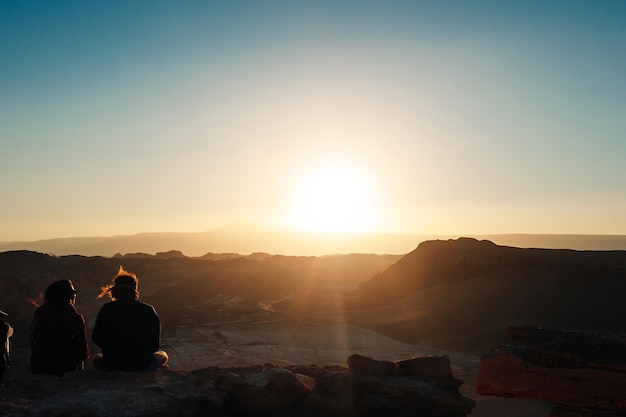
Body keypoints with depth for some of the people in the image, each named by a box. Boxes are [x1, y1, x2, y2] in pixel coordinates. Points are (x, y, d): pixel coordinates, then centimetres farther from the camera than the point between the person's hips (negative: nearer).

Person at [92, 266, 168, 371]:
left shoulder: (107, 309, -3)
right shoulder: (149, 310, -4)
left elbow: (96, 338, 1)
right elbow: (155, 344, -3)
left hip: (112, 366, 1)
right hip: (143, 365, -1)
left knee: (97, 358, 35)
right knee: (163, 356, 31)